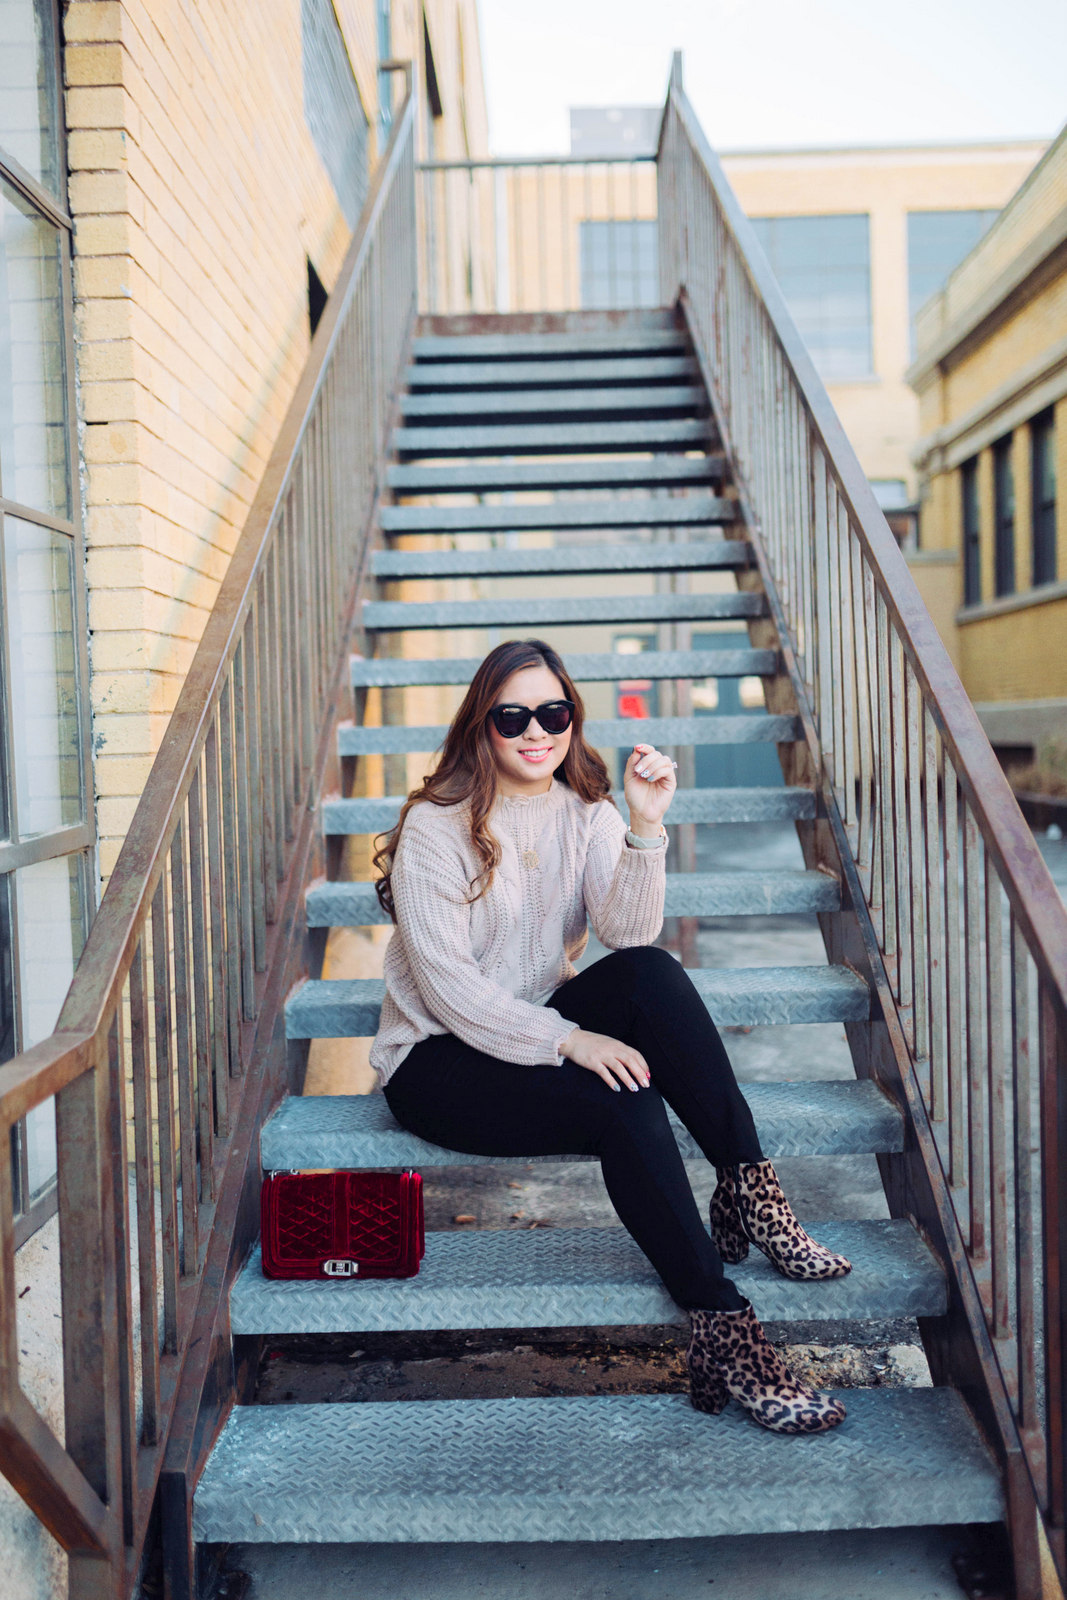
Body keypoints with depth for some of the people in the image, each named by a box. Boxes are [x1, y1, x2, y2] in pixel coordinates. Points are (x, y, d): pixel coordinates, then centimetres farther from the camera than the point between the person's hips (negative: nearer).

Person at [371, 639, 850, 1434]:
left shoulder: (586, 810, 3)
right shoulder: (435, 825, -12)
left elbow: (630, 933, -13)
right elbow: (446, 986, -18)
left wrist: (646, 828, -27)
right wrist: (568, 1041, -27)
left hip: (539, 1028, 5)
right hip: (438, 1060, -5)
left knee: (651, 974, -26)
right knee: (623, 1107, -30)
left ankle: (749, 1194, -23)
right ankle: (721, 1324, -25)